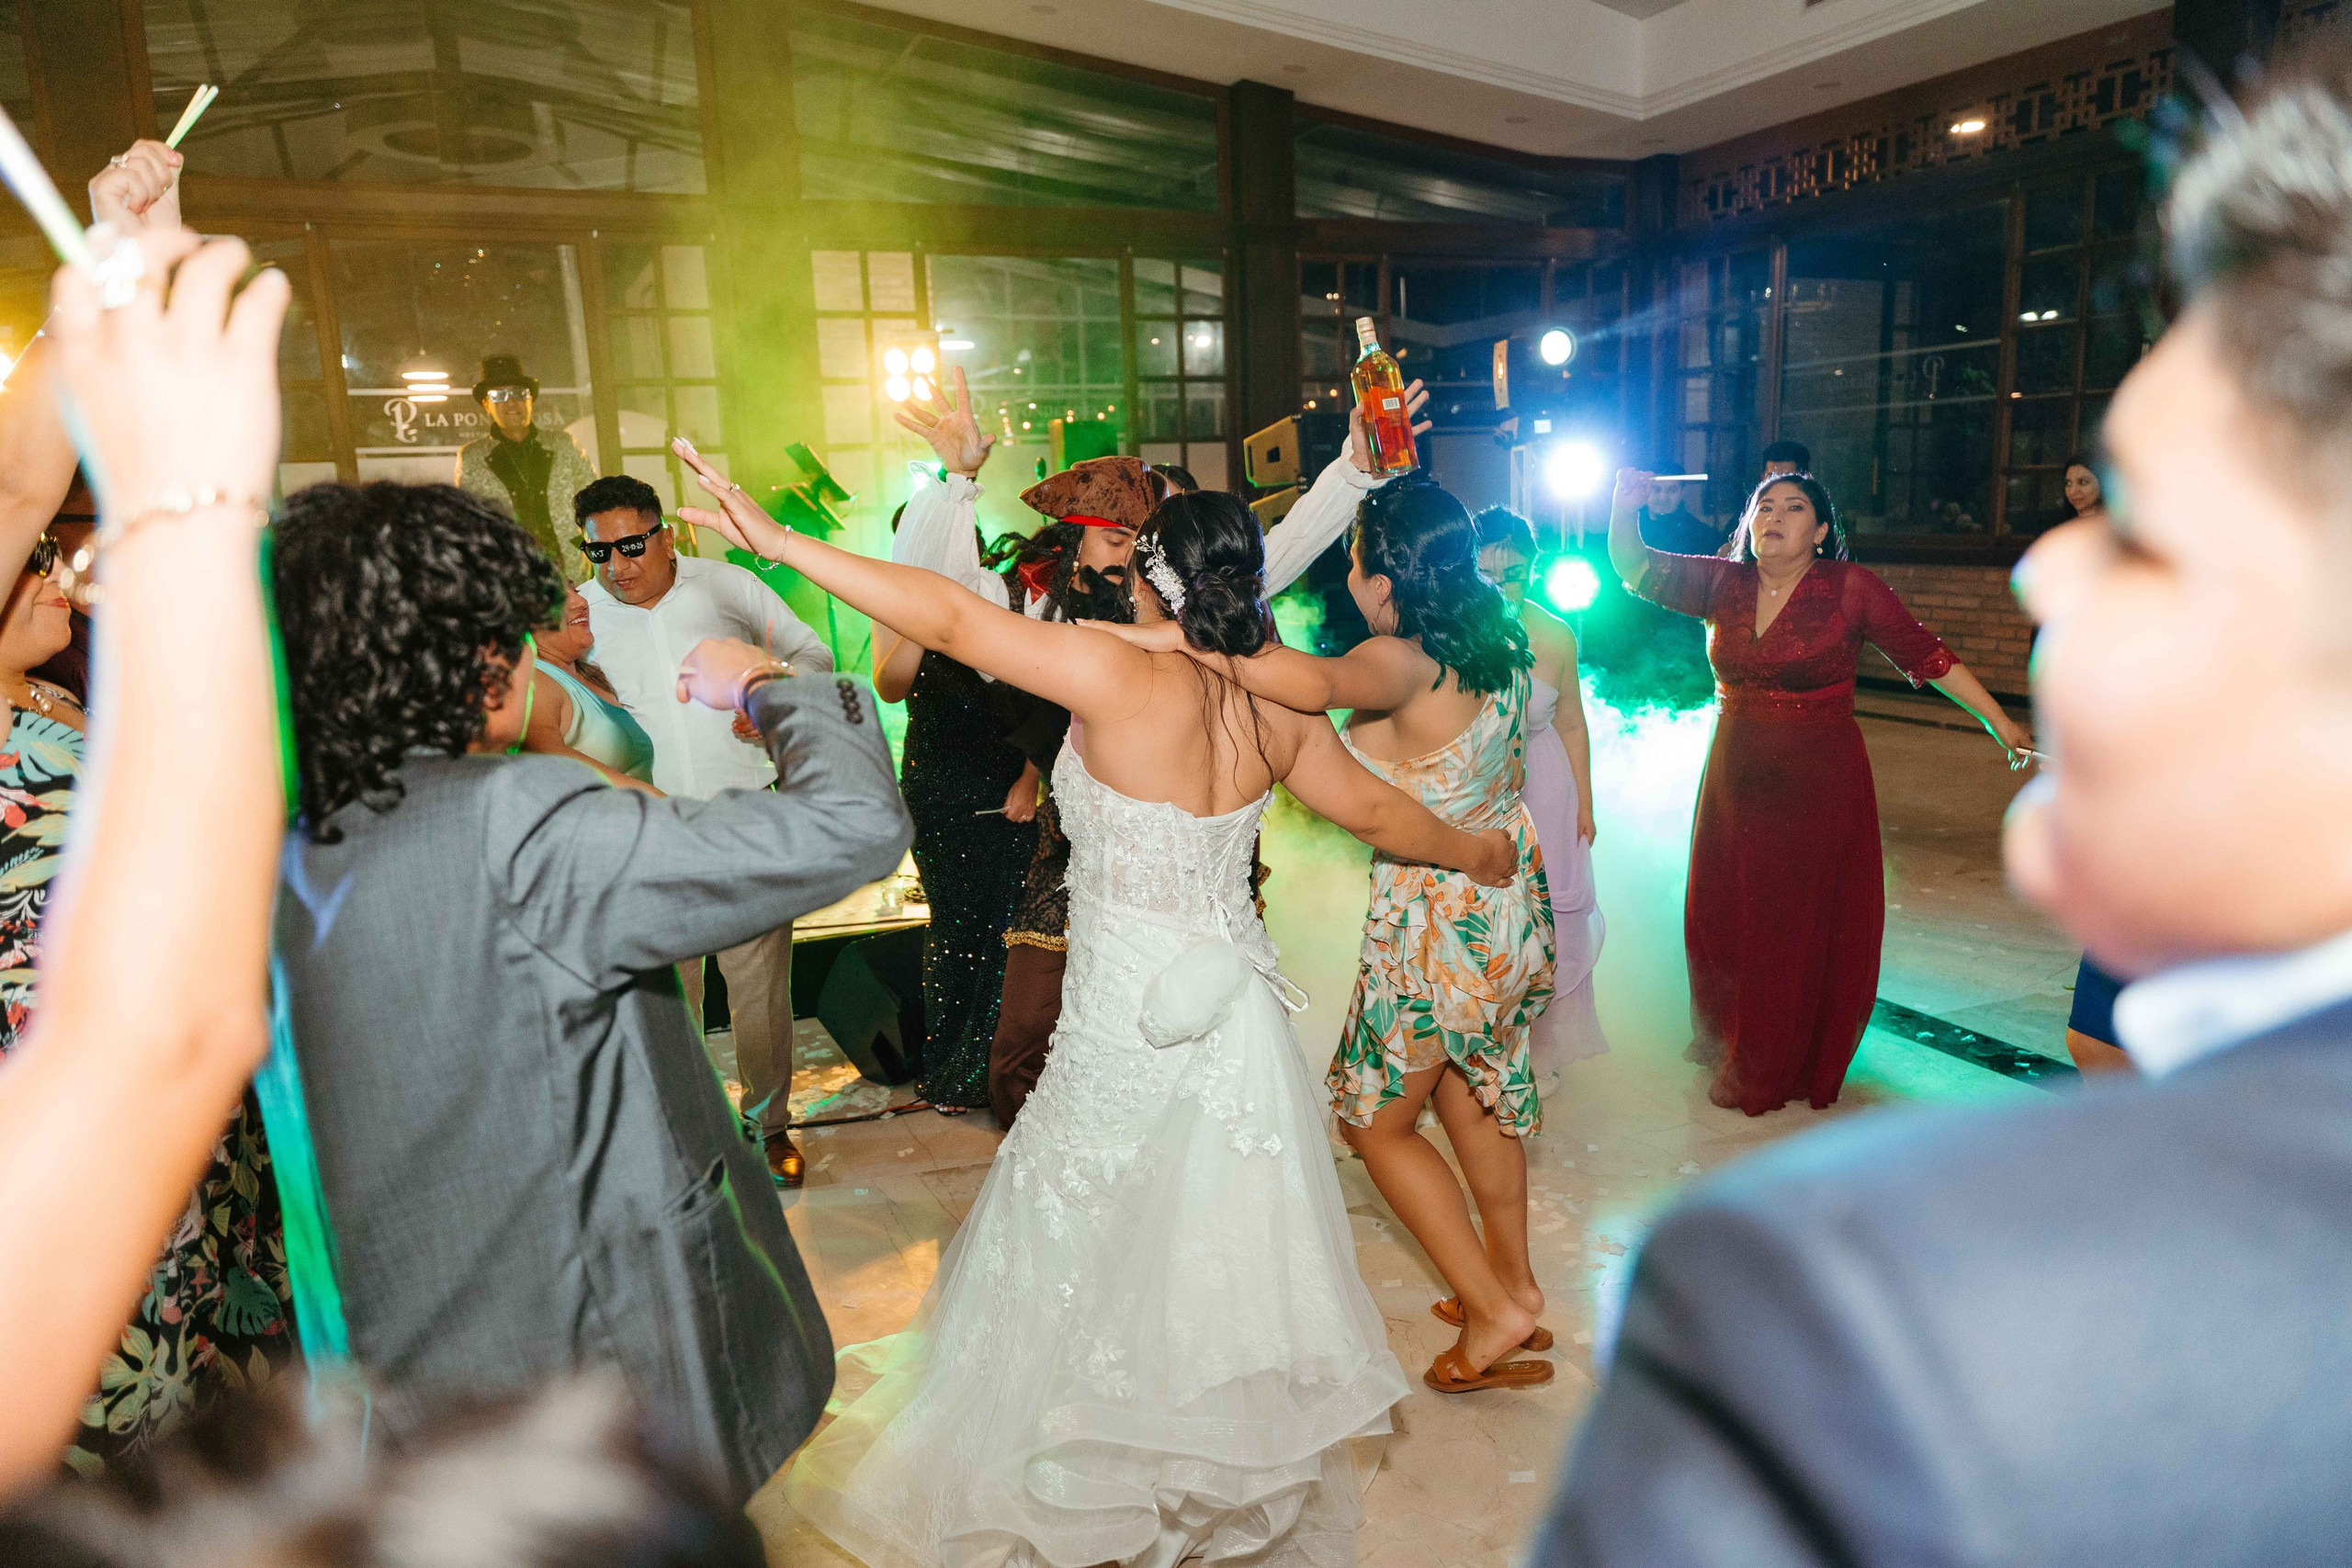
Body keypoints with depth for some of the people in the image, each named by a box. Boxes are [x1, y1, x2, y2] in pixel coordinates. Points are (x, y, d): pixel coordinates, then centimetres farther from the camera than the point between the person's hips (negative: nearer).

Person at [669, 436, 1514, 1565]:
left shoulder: (1123, 677, -21)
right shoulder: (1275, 706, -2)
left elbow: (950, 620, -25)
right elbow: (1373, 808, 10)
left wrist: (781, 542, -21)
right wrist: (1479, 853, 28)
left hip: (1131, 1026, -6)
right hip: (1233, 1001, 6)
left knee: (1082, 1247, 15)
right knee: (1222, 1234, 22)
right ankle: (1244, 1454, 42)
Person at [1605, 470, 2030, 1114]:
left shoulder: (1851, 588, -9)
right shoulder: (1723, 584, 1)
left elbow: (1926, 656, -5)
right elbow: (1635, 568, -2)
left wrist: (2000, 724, -5)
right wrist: (1625, 507, -19)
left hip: (1820, 784, -3)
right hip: (1735, 778, 4)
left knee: (1806, 929, 6)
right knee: (1723, 916, 13)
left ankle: (1768, 1073, 25)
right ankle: (1725, 1041, 38)